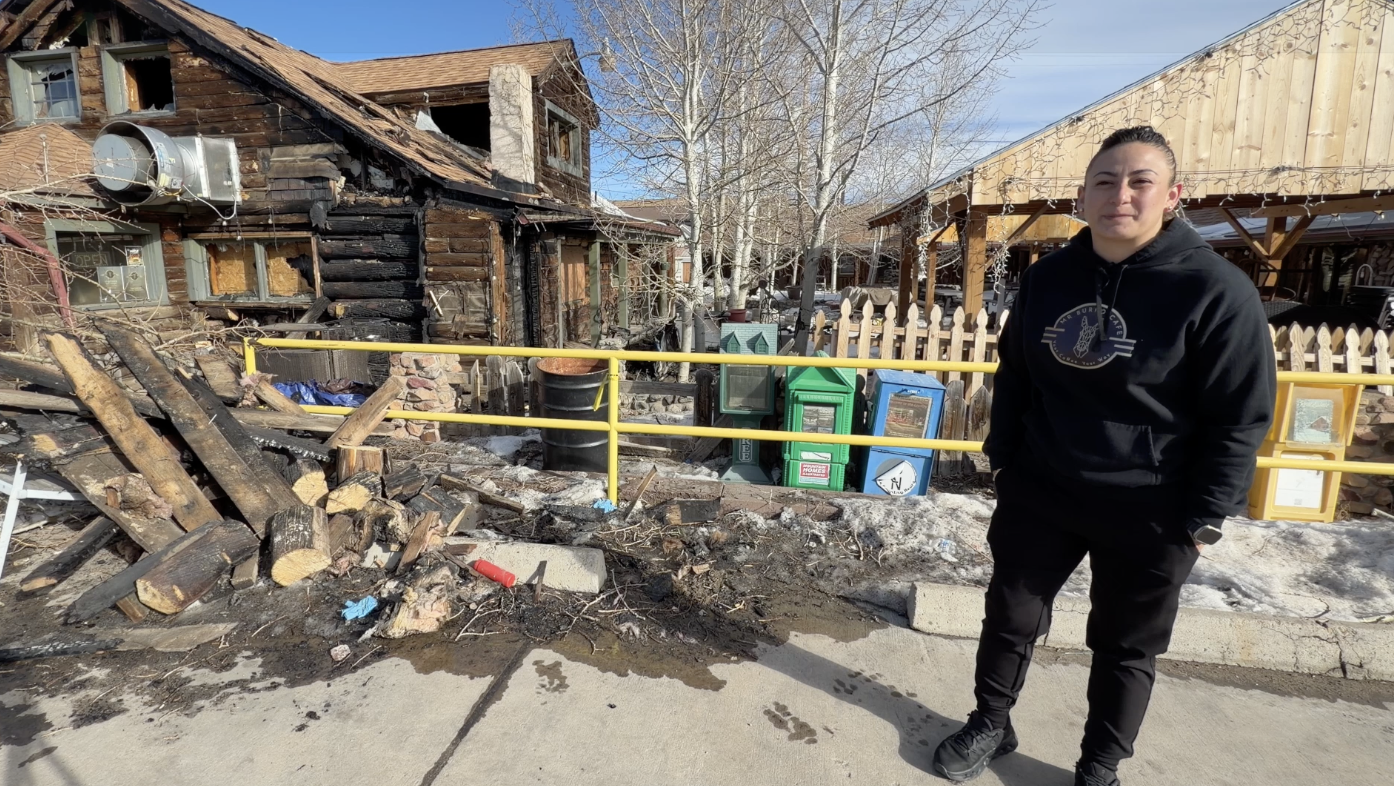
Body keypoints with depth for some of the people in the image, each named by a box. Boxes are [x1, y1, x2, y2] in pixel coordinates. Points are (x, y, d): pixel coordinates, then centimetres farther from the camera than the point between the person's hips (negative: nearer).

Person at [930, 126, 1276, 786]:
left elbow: (1242, 417, -11)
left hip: (1147, 513, -3)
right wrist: (1002, 455, 8)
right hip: (1037, 491, 4)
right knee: (1009, 616, 15)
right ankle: (990, 725, 39)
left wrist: (1204, 518, -11)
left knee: (1125, 647, 16)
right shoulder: (1048, 277, 0)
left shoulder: (1217, 290, -14)